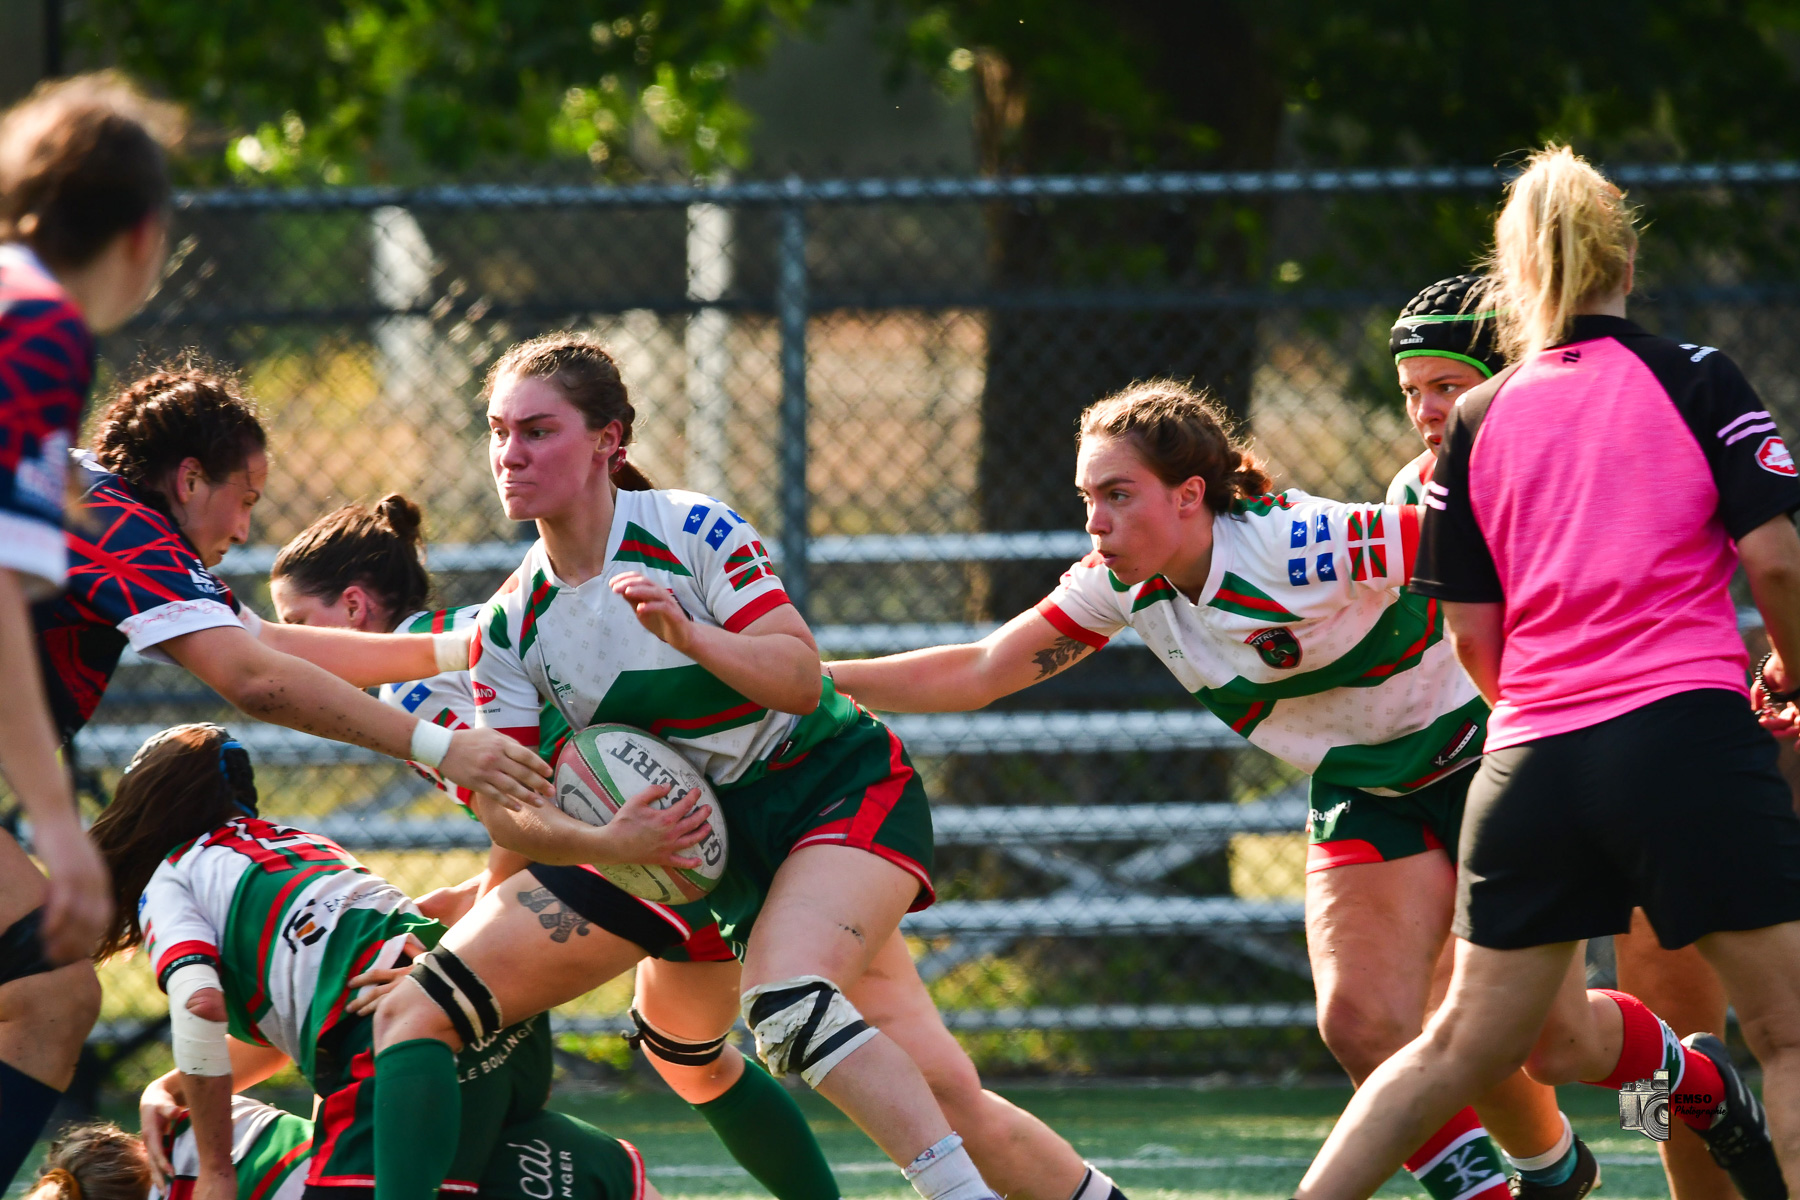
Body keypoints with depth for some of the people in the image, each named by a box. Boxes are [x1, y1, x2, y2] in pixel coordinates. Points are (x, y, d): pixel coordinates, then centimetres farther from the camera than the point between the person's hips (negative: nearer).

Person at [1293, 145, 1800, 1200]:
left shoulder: (1480, 421, 12)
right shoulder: (1697, 380, 3)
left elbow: (1474, 640, 11)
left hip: (1532, 758, 4)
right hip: (1688, 725, -4)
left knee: (1464, 1047, 13)